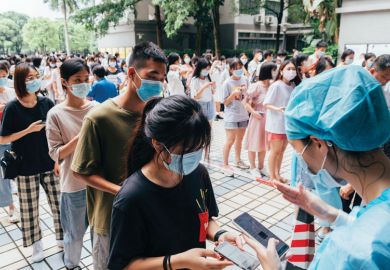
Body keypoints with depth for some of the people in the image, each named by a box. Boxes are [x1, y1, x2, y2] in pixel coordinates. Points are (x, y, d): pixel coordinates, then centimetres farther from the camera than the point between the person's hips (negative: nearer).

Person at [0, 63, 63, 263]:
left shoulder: (46, 103, -3)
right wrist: (28, 130, -17)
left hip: (50, 163, 2)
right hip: (26, 167, -2)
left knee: (58, 203, 11)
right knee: (29, 208, 10)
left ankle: (61, 237, 31)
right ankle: (36, 243, 32)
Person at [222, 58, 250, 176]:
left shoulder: (245, 79, 3)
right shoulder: (227, 83, -11)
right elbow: (225, 102, -11)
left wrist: (245, 91, -6)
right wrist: (233, 94, -25)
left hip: (243, 114, 5)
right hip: (231, 116, -5)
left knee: (239, 139, 18)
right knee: (230, 141, -5)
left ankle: (238, 160, 34)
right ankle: (225, 165, 6)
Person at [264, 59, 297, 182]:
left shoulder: (292, 86, 2)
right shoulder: (276, 85, -16)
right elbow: (266, 104, -14)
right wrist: (277, 109, -30)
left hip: (287, 123, 6)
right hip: (276, 123, -6)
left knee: (282, 150, 15)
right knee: (275, 151, 3)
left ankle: (277, 174, 30)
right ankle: (272, 177, 16)